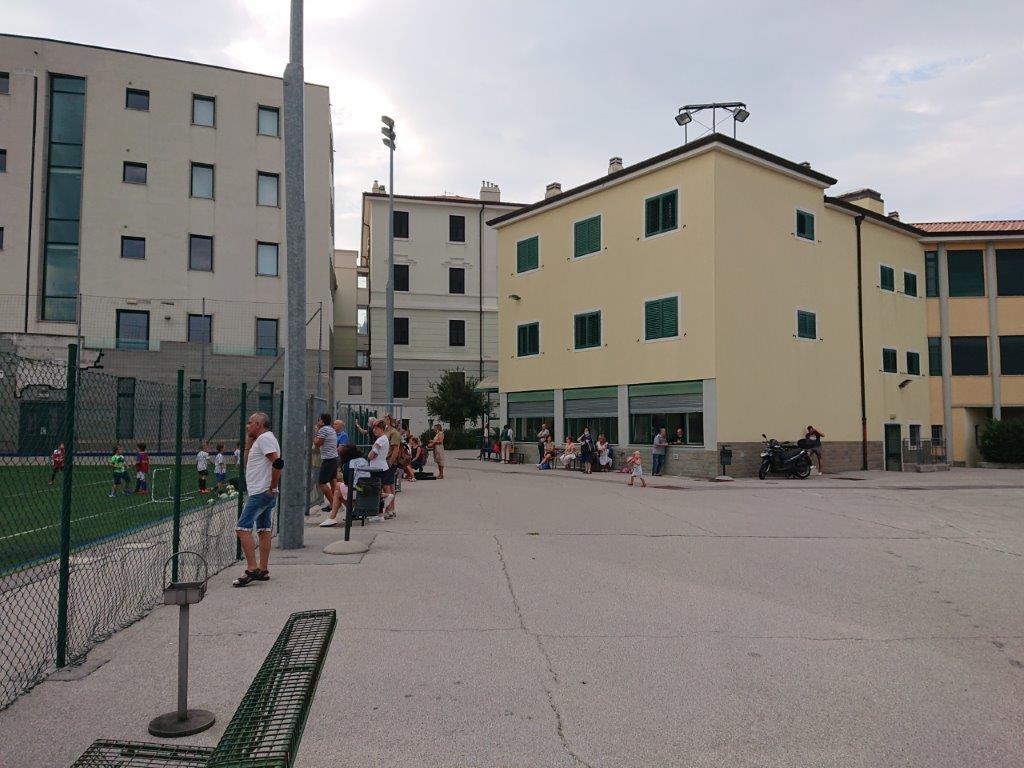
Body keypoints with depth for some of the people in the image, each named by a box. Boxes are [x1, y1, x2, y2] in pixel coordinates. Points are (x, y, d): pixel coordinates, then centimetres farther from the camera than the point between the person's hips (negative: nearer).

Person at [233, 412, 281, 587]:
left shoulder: (264, 438, -12)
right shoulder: (260, 439, 21)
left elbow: (278, 463, -23)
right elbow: (247, 462, 26)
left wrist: (272, 487, -18)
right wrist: (249, 441, 19)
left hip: (261, 493, -11)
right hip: (264, 494, 11)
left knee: (242, 528, -12)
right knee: (264, 530, 10)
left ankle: (252, 569, -14)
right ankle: (262, 570, 13)